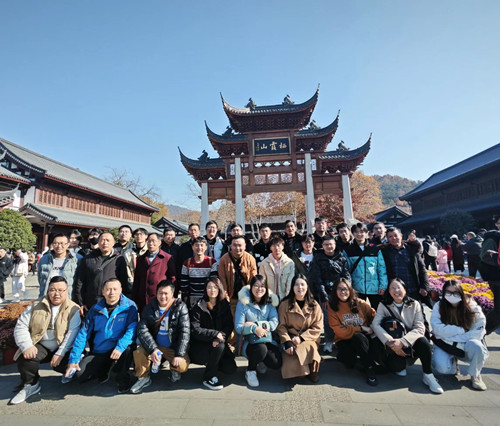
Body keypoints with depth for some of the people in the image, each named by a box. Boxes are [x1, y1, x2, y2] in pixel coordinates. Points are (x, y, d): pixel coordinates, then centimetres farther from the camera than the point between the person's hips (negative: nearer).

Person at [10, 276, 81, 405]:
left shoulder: (73, 310, -5)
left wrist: (60, 353, -22)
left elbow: (72, 333, -12)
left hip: (62, 349, -3)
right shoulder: (36, 307, 5)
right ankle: (31, 384, 3)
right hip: (40, 347, 3)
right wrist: (27, 346, -17)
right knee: (24, 358, -26)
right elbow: (21, 327, 0)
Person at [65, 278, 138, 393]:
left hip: (119, 350, -3)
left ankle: (123, 378, -4)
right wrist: (73, 359, -2)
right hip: (98, 353, 4)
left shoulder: (129, 306, -9)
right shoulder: (95, 310, 3)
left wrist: (120, 347, -33)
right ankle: (104, 370, 19)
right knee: (80, 375, -13)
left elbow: (132, 329, -18)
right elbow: (83, 334, 4)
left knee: (127, 349, -34)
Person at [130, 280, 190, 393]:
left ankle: (174, 370, 12)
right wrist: (152, 349, -25)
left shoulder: (180, 307, -8)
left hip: (174, 348, -2)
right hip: (155, 345, 2)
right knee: (138, 353, -25)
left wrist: (179, 354, -20)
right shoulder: (150, 307, -2)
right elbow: (142, 330, -11)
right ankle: (144, 378, 3)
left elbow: (185, 332, -11)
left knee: (182, 366, -26)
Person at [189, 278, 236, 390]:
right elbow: (195, 330, -15)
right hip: (200, 344, -4)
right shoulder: (199, 307, -8)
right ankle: (209, 377, -8)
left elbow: (229, 326, -3)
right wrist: (215, 334, -24)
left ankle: (211, 362, 19)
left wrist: (221, 337, -23)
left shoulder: (225, 305, 3)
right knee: (220, 347, -31)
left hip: (219, 343, 4)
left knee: (230, 369, -11)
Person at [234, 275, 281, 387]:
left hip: (267, 339, 4)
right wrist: (254, 328, -30)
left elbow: (274, 323, -6)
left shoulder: (269, 302, 3)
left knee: (276, 363, -17)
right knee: (261, 349, -34)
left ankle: (258, 359, 17)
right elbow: (238, 327, -11)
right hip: (248, 340, -3)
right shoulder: (243, 302, -9)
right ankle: (250, 372, -1)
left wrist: (256, 324, -18)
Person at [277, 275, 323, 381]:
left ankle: (312, 370, 0)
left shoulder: (314, 305, 4)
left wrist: (301, 338, -11)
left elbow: (317, 328, 0)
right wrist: (287, 342, -18)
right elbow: (281, 326, -2)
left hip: (308, 339, 1)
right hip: (290, 338, 0)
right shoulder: (285, 304, 1)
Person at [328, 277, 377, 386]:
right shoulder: (332, 307, -6)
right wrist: (360, 328, -14)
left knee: (358, 337, -32)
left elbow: (374, 316, 6)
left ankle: (370, 369, -10)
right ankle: (343, 355, 1)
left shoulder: (360, 303, -2)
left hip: (363, 339, 3)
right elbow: (340, 331, -11)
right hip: (344, 340, -2)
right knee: (350, 363, -32)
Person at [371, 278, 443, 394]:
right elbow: (375, 324, -14)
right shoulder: (383, 305, 0)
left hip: (411, 343, 1)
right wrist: (390, 342, -28)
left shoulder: (414, 305, 1)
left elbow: (419, 328, -11)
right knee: (396, 366, -29)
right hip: (393, 345, 0)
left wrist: (402, 341, -26)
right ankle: (401, 365, 10)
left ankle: (428, 376, -11)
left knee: (423, 341, -32)